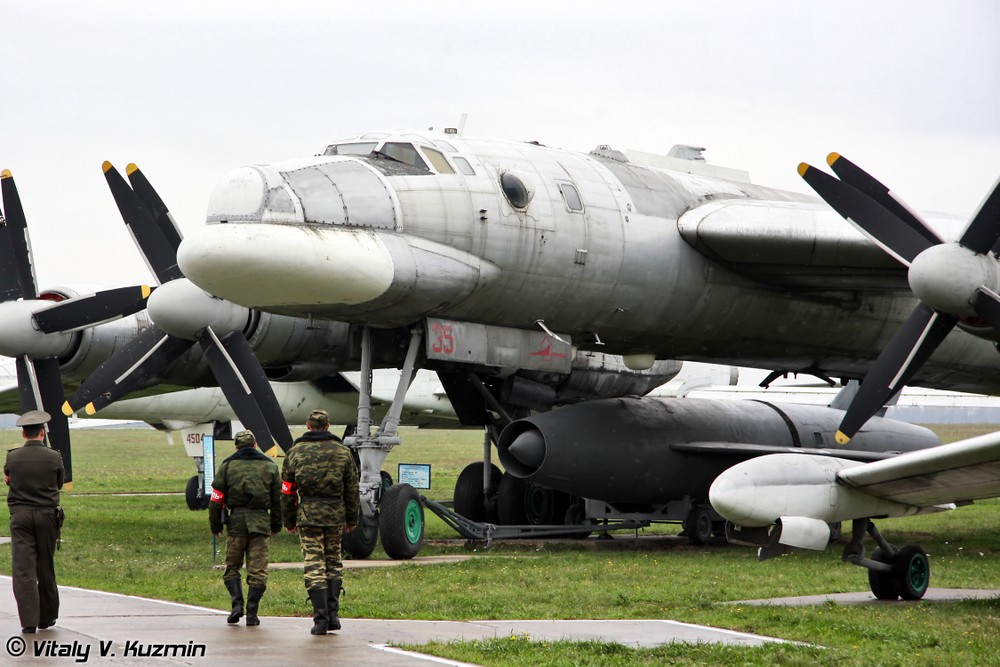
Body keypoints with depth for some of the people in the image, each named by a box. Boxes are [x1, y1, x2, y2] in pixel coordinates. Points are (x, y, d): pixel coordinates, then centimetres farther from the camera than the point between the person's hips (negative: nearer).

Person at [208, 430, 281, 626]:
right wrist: (276, 526, 23)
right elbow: (278, 499, 13)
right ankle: (252, 613, -4)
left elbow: (216, 499, 2)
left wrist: (215, 526, 11)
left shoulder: (227, 466, 4)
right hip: (260, 523, 1)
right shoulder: (270, 466, 9)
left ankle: (237, 603, -6)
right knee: (257, 570, 2)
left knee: (232, 567, 12)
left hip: (236, 521, -1)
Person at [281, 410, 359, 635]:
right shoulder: (342, 452, 5)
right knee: (333, 561, 15)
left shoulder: (295, 452, 2)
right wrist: (352, 518, 16)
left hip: (308, 515, -2)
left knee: (314, 565, -2)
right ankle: (333, 614, 10)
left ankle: (321, 618, -7)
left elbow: (287, 491, 4)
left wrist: (289, 521, 13)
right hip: (335, 514, 2)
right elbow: (351, 489, 7)